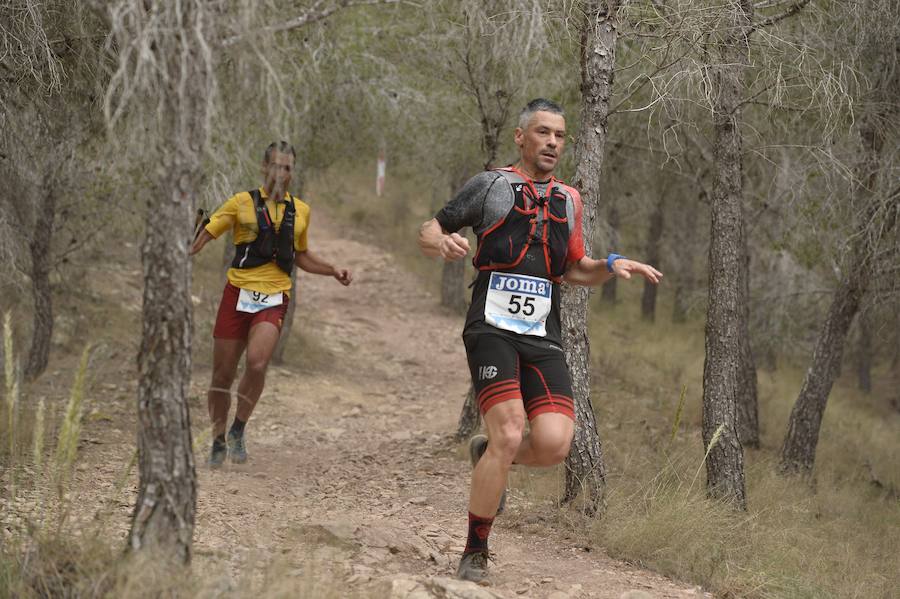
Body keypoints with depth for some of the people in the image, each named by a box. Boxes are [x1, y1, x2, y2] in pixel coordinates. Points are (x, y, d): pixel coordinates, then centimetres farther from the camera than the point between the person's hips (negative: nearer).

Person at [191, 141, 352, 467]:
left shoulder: (301, 210, 13)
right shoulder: (242, 202, 3)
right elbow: (205, 235, -1)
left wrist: (334, 271, 17)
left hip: (274, 298, 1)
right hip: (238, 293, -1)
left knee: (257, 363, -24)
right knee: (222, 375, 2)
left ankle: (238, 431, -3)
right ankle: (218, 441, 23)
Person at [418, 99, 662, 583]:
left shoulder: (569, 199, 19)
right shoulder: (491, 184, 5)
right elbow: (428, 233, 6)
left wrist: (611, 266, 8)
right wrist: (441, 242, -17)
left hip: (543, 338, 5)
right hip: (492, 329, -4)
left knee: (554, 443, -14)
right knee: (510, 436, -19)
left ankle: (488, 453, 21)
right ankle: (474, 557, -3)